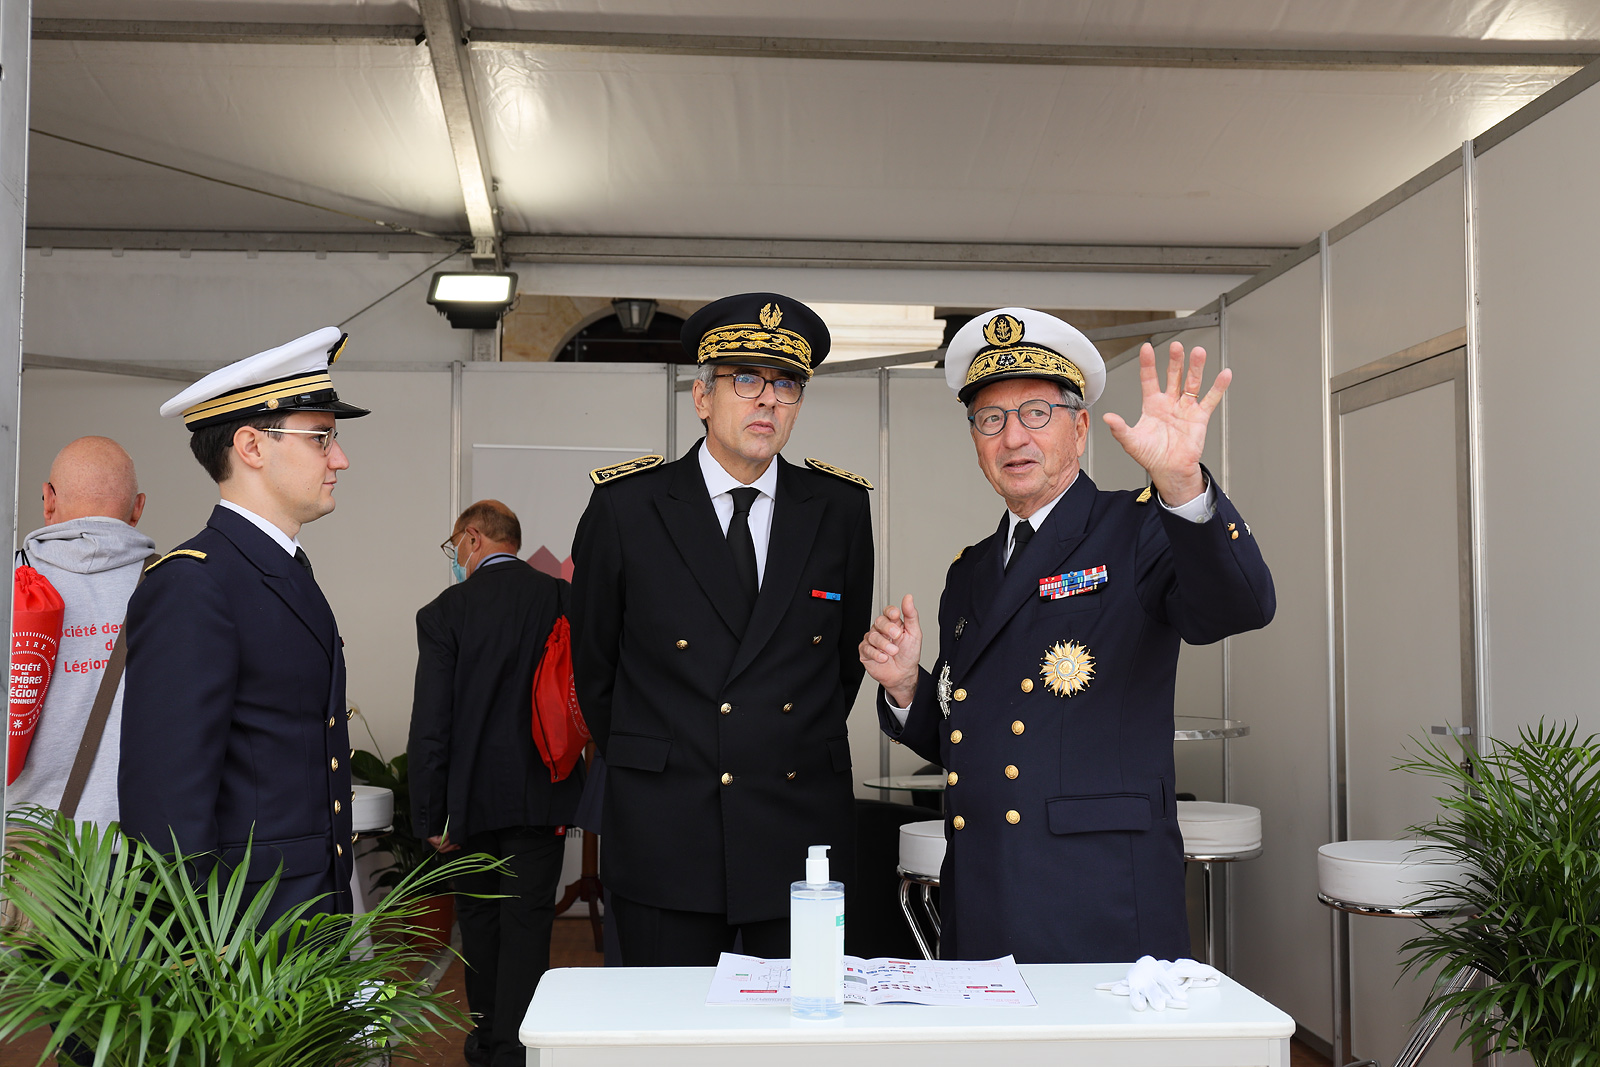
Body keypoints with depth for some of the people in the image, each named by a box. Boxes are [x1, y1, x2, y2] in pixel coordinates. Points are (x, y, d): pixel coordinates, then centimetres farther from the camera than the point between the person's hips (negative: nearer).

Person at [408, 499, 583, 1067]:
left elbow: (431, 724, -10)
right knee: (527, 923, 5)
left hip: (474, 796, -1)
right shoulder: (567, 600, -3)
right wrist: (577, 790, 8)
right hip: (543, 795, 1)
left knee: (479, 918, 16)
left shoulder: (444, 612, -8)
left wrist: (430, 816, -3)